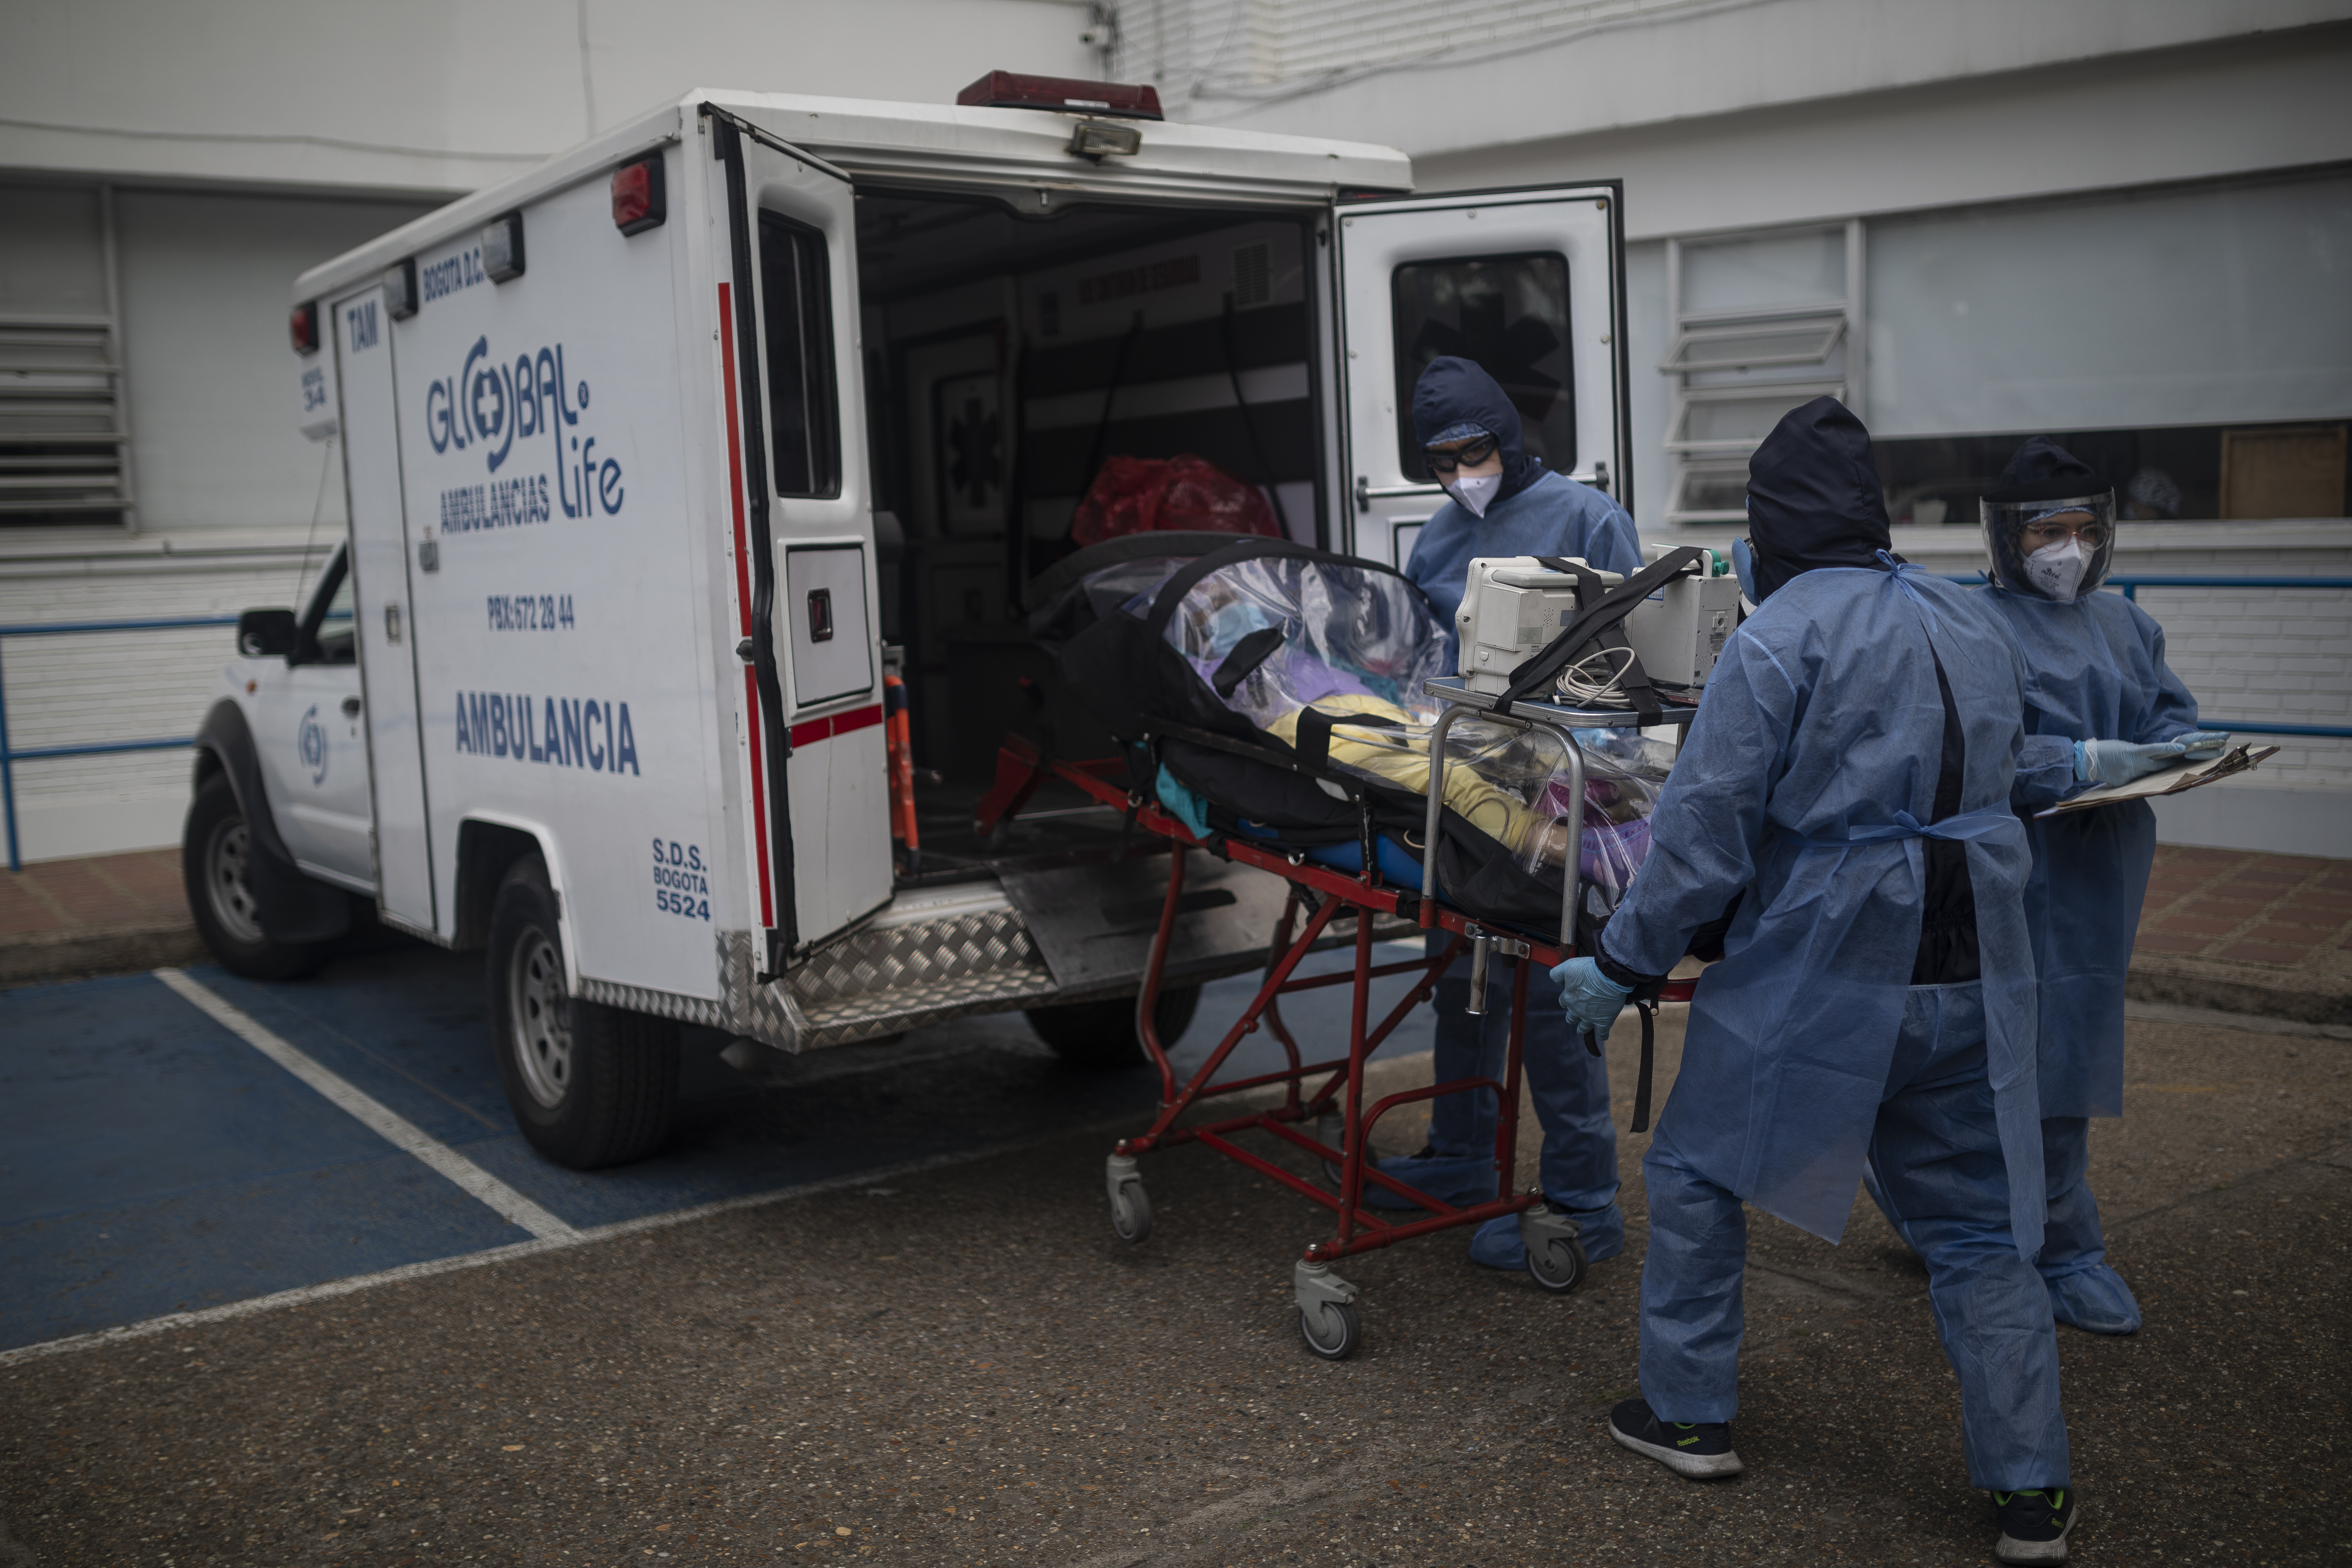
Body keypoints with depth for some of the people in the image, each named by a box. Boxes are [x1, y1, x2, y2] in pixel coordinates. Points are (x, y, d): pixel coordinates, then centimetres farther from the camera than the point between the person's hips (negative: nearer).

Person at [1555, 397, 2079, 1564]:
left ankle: (1690, 1414, 23)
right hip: (1967, 977, 6)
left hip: (1818, 973, -5)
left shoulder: (1777, 641, -11)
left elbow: (1704, 834, -13)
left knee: (1699, 1170, 15)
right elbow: (1995, 784, 17)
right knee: (1978, 1225, 14)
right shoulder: (1974, 628, 9)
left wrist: (1623, 966, -4)